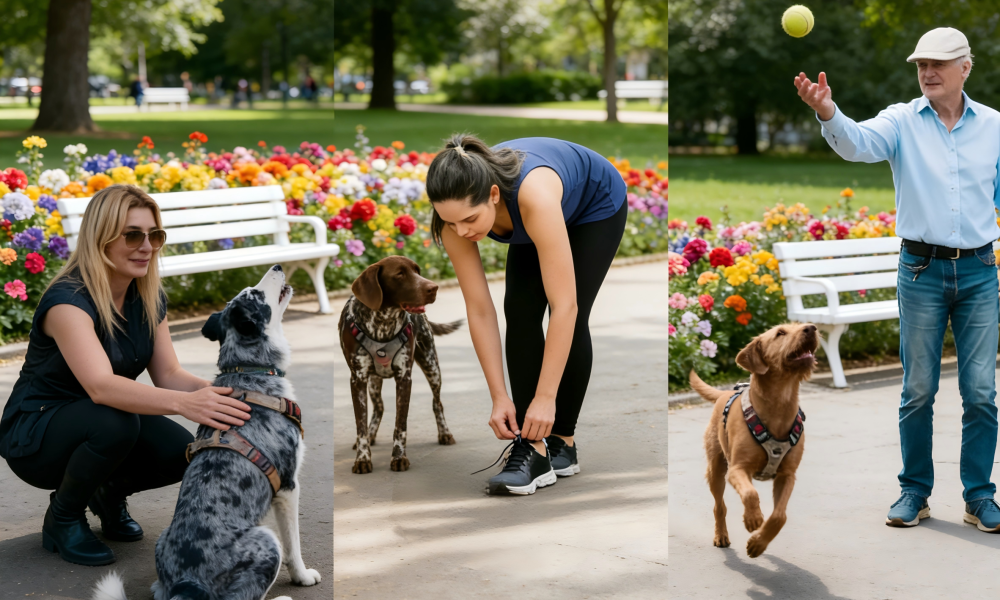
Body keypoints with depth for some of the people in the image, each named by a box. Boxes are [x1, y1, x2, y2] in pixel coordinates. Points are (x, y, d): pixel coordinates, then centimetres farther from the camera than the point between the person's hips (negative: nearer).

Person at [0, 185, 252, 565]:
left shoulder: (149, 299, -3)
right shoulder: (68, 300, -28)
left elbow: (169, 375, -6)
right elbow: (100, 385, -42)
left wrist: (220, 394, -28)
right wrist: (184, 402, -56)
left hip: (107, 423, 6)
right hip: (33, 434, -6)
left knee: (181, 452, -21)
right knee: (113, 422, -37)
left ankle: (110, 492, 12)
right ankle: (62, 520, -9)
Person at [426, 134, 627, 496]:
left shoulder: (533, 194, -46)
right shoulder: (457, 214, -31)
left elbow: (565, 306, -44)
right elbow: (480, 311, -22)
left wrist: (546, 397, -43)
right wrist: (500, 397, -24)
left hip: (596, 204, -4)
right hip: (539, 217, 4)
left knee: (571, 319, -14)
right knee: (520, 313, -13)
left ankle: (563, 441, 3)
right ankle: (532, 449, -10)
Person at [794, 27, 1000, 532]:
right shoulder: (903, 121, -1)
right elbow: (860, 143, -21)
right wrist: (828, 114, -42)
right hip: (921, 269, -1)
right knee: (917, 390, 5)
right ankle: (915, 491, 18)